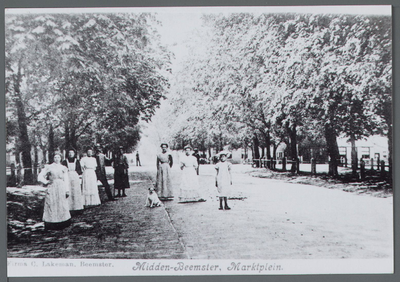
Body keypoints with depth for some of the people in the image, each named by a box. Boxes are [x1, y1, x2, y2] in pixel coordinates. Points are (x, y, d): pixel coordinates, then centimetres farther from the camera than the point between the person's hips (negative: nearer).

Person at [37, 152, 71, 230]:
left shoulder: (63, 168, 12)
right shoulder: (49, 167, 8)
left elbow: (66, 180, 7)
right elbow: (40, 176, 9)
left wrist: (67, 190, -2)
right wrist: (46, 182, -4)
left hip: (61, 188, 1)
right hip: (52, 188, -1)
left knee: (62, 205, -3)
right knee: (51, 206, -5)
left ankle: (62, 224, 3)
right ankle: (52, 225, -4)